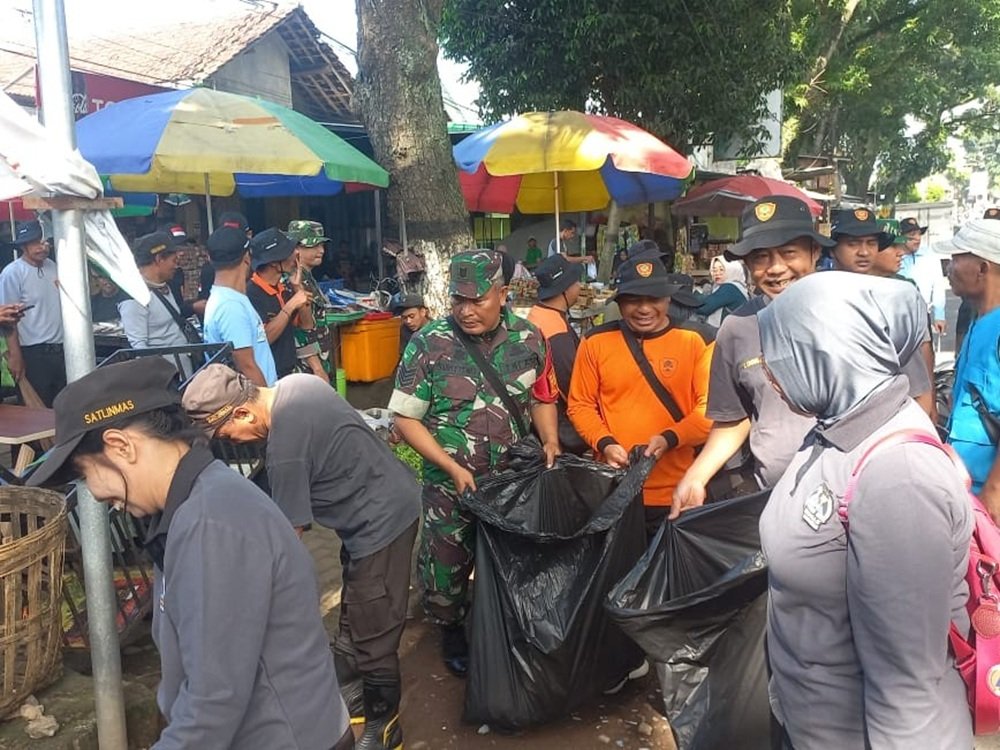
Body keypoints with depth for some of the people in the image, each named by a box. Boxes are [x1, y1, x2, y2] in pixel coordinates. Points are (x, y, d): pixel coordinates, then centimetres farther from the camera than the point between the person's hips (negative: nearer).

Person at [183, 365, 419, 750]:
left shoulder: (284, 448, -27)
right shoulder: (295, 383, -1)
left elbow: (291, 531, -16)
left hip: (381, 519, -10)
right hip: (393, 497, 10)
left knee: (371, 634, 4)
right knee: (356, 617, 24)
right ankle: (354, 695, 42)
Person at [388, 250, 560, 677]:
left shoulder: (527, 338, -5)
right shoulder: (429, 344, -15)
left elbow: (542, 399, 9)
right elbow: (405, 418, -12)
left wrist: (551, 442, -6)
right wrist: (453, 467, -18)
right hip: (451, 486, -2)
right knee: (447, 569, 14)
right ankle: (452, 633, 41)